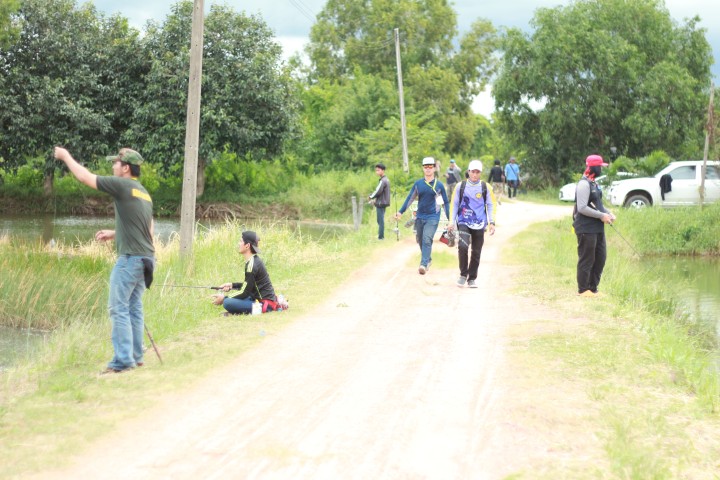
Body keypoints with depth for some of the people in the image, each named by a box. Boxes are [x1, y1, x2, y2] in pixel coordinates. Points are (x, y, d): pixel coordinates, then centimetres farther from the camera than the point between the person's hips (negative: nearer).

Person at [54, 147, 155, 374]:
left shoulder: (122, 185, -9)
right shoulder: (144, 193, 16)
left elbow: (84, 176, -3)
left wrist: (65, 156, 12)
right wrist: (114, 234, 24)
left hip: (130, 257, -8)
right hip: (146, 257, 8)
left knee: (118, 307, -6)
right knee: (134, 307, 13)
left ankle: (123, 360, -9)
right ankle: (136, 356, 15)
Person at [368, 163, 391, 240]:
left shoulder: (383, 181, -18)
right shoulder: (386, 180, 13)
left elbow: (378, 192, -20)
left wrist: (371, 197, -4)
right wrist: (372, 196, 8)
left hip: (380, 203, -10)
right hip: (384, 203, 10)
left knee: (380, 221, -7)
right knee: (381, 220, 16)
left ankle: (380, 237, -6)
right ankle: (381, 236, 20)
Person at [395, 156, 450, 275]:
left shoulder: (439, 185, 0)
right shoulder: (418, 184, 5)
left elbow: (445, 203, 6)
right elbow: (410, 198, 9)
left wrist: (450, 219, 6)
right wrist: (400, 212, -1)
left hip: (433, 217, -4)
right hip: (420, 217, 4)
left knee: (427, 239, -19)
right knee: (420, 241, 10)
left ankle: (424, 264, -26)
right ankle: (428, 259, 31)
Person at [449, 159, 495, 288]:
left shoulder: (485, 187, 4)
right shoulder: (461, 186, 3)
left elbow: (489, 205, 10)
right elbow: (455, 204, 9)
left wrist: (491, 222, 2)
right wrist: (452, 222, 5)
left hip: (479, 224, 2)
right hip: (464, 222, -1)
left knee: (476, 252, 5)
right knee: (463, 246, -22)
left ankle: (472, 279, 19)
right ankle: (463, 274, -4)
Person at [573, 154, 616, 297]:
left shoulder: (593, 184, 17)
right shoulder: (584, 184, -15)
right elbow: (582, 208, -22)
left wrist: (608, 213, 9)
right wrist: (601, 215, -19)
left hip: (597, 228, 10)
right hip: (586, 229, -10)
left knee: (600, 258, 13)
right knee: (586, 260, -3)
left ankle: (593, 288, 23)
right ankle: (583, 290, 6)